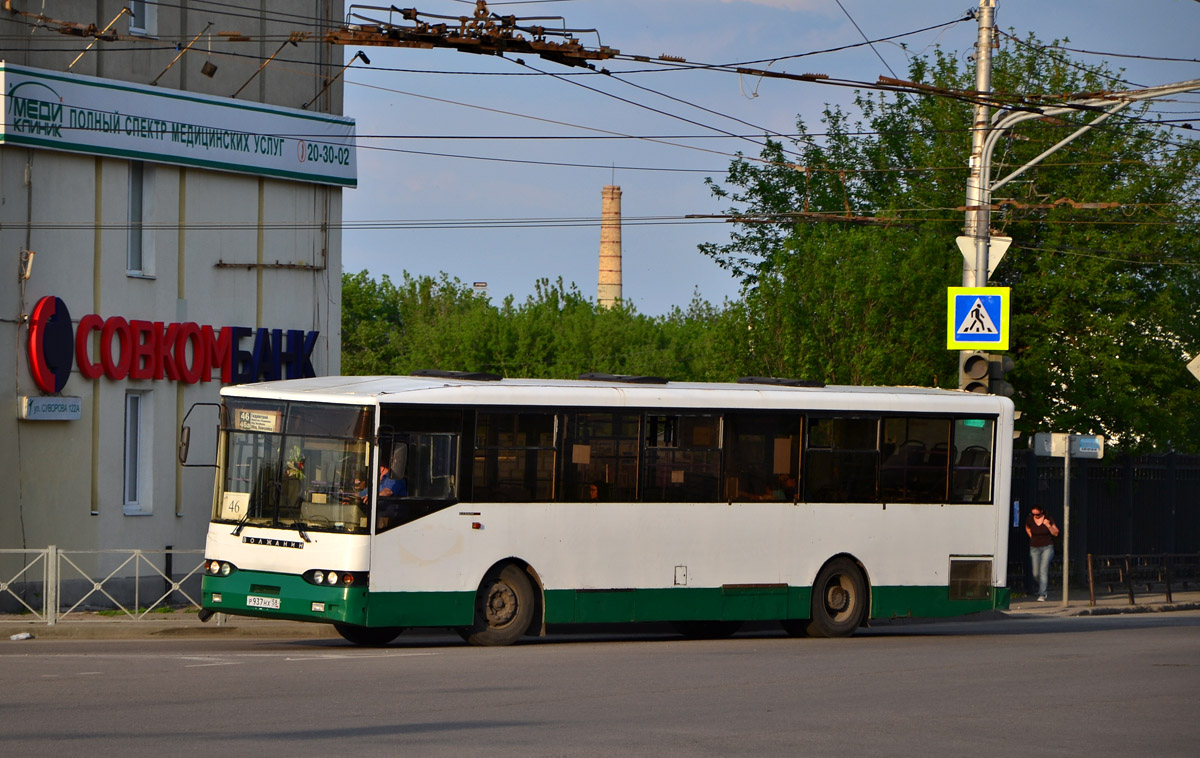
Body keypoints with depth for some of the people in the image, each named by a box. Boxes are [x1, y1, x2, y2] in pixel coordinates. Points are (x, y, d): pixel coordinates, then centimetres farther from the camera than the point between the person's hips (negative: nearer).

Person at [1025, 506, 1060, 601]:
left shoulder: (1048, 519, -8)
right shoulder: (1030, 519, -2)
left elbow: (1056, 533, -4)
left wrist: (1048, 525, -19)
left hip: (1047, 547, -3)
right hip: (1034, 548, 3)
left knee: (1043, 570, -16)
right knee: (1036, 573, 3)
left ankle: (1042, 595, -17)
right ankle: (1042, 585, 36)